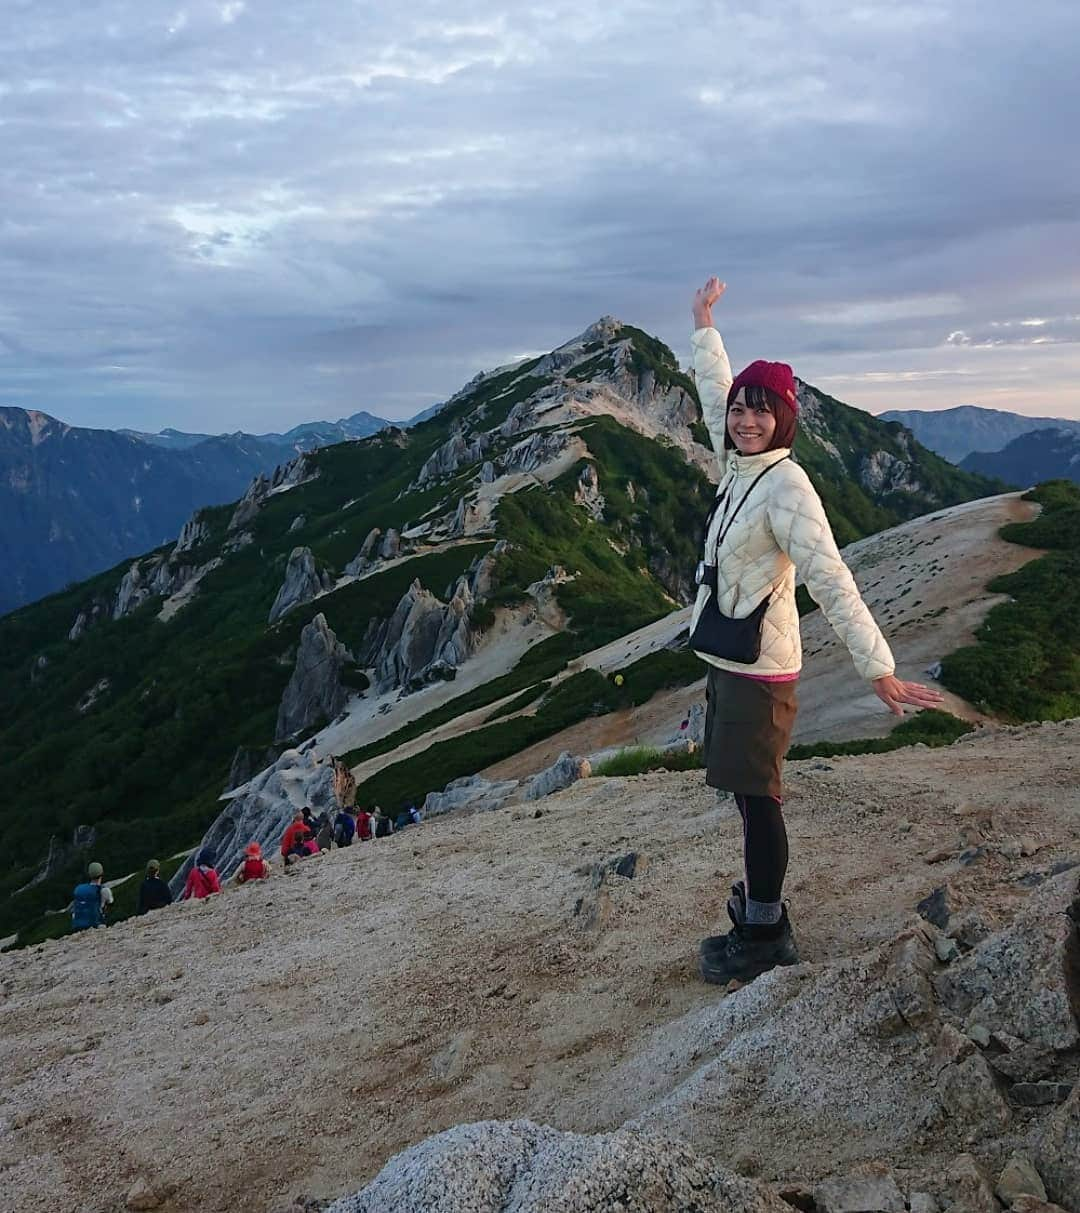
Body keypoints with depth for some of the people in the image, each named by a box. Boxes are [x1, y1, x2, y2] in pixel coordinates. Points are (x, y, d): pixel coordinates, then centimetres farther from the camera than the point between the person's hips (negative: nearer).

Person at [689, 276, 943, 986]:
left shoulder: (785, 483, -18)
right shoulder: (739, 467, 6)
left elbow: (832, 581, -25)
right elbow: (715, 392, 24)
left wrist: (879, 669, -28)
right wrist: (705, 327, 34)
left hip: (759, 666, -9)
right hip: (727, 655, 9)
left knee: (757, 795, -1)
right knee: (748, 788, 16)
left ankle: (763, 937, 12)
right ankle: (763, 902, 29)